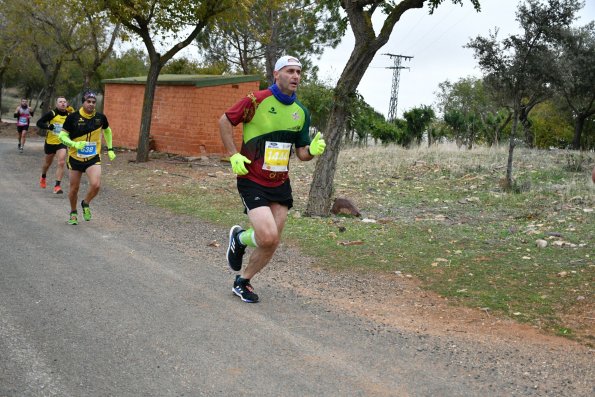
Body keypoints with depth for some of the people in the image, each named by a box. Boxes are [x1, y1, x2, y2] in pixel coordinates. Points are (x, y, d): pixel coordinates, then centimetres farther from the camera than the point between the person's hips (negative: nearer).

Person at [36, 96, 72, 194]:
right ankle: (43, 178, 47)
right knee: (48, 162, 18)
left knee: (61, 163, -16)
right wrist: (48, 126, -27)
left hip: (62, 143, 1)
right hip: (50, 142, -1)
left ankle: (57, 186, -13)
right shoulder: (52, 114, -12)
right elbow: (39, 123, -11)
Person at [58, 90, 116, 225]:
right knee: (74, 188, 9)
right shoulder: (73, 117, -11)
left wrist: (110, 149, 16)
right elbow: (62, 135, -6)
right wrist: (74, 144, -24)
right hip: (75, 157, -1)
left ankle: (86, 204, 12)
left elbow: (107, 131, 17)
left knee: (96, 185, -19)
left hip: (93, 158, 1)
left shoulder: (100, 117, -4)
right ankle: (73, 213, 35)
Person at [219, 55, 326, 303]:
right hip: (252, 181, -5)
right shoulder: (257, 100, -12)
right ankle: (239, 238, 17)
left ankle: (243, 281, 28)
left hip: (280, 184, 6)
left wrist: (312, 150, -14)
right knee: (268, 237, -18)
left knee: (271, 244, 5)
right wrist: (233, 155, -9)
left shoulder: (301, 112, 5)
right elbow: (225, 121, -2)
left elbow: (301, 152, 9)